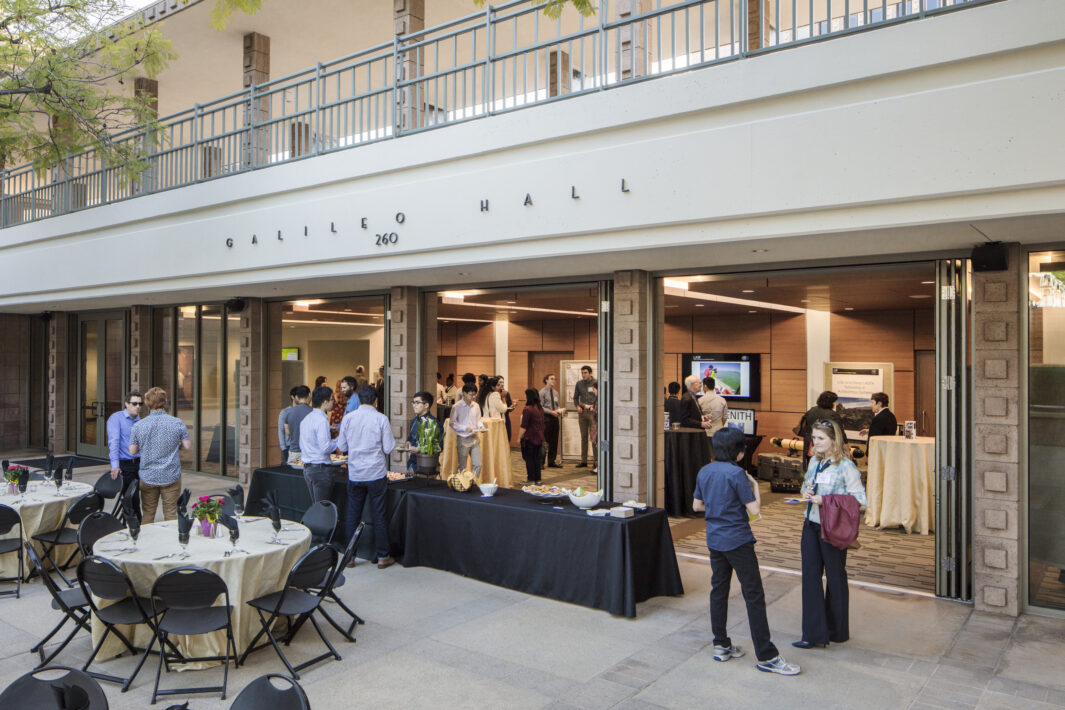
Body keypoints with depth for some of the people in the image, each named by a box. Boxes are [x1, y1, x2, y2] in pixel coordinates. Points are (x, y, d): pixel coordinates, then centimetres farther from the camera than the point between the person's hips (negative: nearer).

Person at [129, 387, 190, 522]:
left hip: (148, 477, 1)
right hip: (171, 476, -1)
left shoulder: (138, 426, -5)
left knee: (147, 515, 13)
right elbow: (188, 446, -4)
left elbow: (132, 451, 2)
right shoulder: (178, 423, -9)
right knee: (171, 514, 7)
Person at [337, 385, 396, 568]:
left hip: (355, 474, 3)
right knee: (379, 514, 5)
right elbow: (388, 448, -8)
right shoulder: (381, 419, -9)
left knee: (353, 514, 12)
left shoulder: (348, 418, -2)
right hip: (376, 474, -2)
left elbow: (342, 446, 4)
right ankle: (383, 557, 12)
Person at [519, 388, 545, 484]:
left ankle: (531, 479, 4)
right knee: (536, 458, 12)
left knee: (529, 459, 2)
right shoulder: (540, 408, 8)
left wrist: (520, 437, -7)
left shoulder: (527, 409, -16)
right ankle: (537, 478, 16)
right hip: (539, 437, 7)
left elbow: (524, 426, -16)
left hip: (529, 437, -7)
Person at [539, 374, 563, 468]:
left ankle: (552, 462, 17)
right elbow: (540, 407, -11)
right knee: (545, 441, -6)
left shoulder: (555, 392, 14)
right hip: (546, 418, -7)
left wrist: (560, 410, -4)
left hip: (555, 418, 7)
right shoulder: (542, 392, -5)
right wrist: (551, 412, -19)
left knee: (554, 441, 8)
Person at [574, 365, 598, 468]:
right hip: (582, 412, 4)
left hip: (592, 412, -4)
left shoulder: (596, 383, -2)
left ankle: (596, 461, -2)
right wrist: (577, 406, 1)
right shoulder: (579, 384, 10)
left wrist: (594, 406, -10)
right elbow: (575, 397, 18)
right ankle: (583, 460, 12)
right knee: (583, 436, 7)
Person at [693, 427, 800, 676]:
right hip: (738, 541, -7)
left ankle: (721, 645, 22)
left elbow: (697, 505, 13)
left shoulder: (704, 472, 5)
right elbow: (755, 510, -17)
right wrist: (755, 486, -2)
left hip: (714, 541, 7)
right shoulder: (736, 474, -17)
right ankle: (766, 656, 3)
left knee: (718, 590, 15)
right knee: (754, 596, -1)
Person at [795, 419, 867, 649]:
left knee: (835, 577, 9)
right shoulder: (814, 461, 6)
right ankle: (814, 633, 9)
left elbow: (860, 500, -18)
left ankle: (837, 631, 27)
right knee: (810, 576, 3)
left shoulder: (845, 466, -15)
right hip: (811, 525, 6)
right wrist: (805, 493, -3)